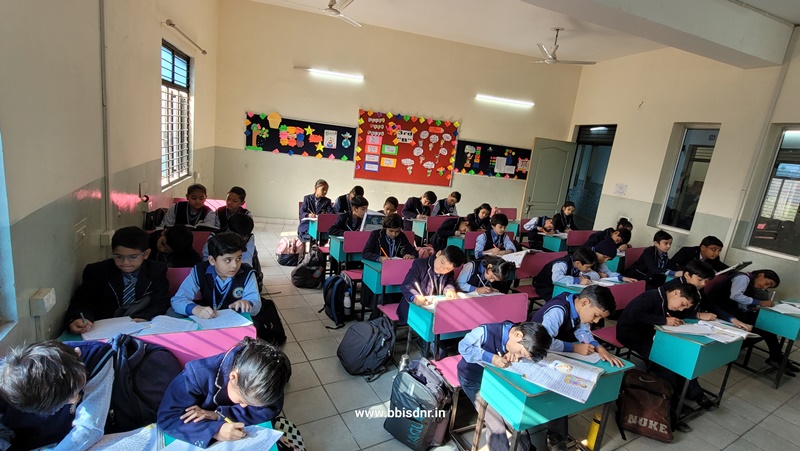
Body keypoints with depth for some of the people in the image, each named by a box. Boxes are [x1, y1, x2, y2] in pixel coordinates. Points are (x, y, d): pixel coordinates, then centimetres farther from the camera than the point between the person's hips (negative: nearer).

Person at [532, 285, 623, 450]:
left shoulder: (579, 307, -4)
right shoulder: (558, 311, -30)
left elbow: (583, 331, -4)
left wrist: (599, 347, -21)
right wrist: (575, 348, -30)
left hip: (558, 353, 8)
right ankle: (556, 435, -4)